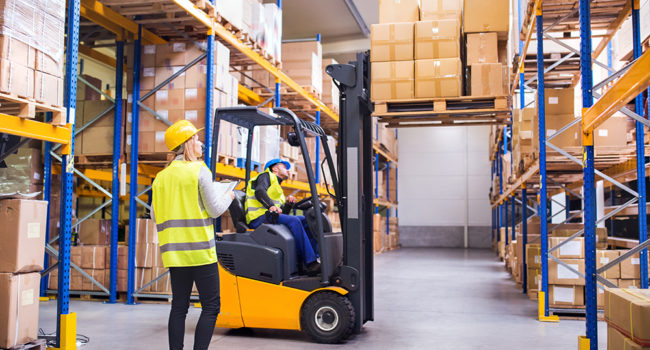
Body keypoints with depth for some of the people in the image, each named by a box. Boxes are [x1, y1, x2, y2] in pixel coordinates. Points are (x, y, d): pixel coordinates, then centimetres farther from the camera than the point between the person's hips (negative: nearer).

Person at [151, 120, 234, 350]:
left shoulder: (161, 177, 10)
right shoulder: (199, 170, -8)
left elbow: (156, 216, 12)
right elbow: (214, 210, -8)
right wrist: (229, 197, 10)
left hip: (174, 252, 6)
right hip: (200, 250, -6)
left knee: (179, 307, 12)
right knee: (211, 306, 1)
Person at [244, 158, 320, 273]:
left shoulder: (278, 188, 35)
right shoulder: (266, 176, 10)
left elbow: (283, 213, 24)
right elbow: (259, 191, -13)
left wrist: (288, 204, 4)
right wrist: (271, 206, -30)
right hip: (259, 218, -8)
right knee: (294, 221, -30)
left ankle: (317, 257, -17)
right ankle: (310, 263, -35)